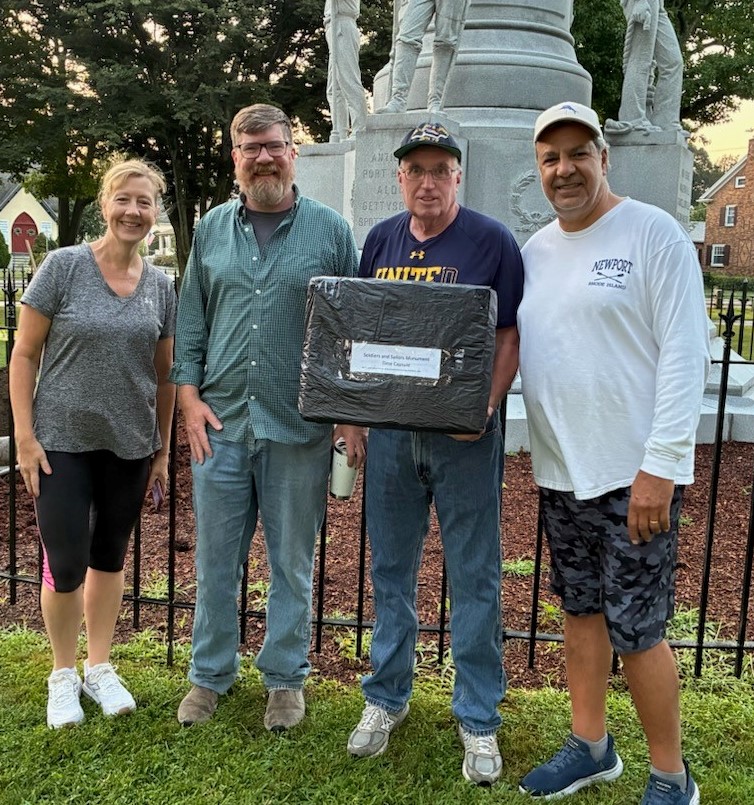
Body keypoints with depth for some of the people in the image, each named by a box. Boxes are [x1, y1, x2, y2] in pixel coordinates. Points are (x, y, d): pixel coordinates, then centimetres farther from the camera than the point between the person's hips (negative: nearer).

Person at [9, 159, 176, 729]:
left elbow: (165, 375, 9)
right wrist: (25, 436, -9)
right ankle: (63, 675, 24)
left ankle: (100, 668, 32)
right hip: (63, 442, -3)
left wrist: (163, 450, 10)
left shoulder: (161, 286, 3)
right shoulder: (64, 267, -7)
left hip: (130, 446, 3)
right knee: (66, 563, -1)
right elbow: (24, 355, -5)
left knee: (110, 556, 14)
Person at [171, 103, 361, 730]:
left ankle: (286, 678, 28)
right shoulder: (212, 230, 10)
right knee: (215, 558, 11)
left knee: (292, 562, 10)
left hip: (298, 426, -2)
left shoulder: (330, 230, 2)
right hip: (220, 422, 3)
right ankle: (210, 675, 30)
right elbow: (191, 321, 12)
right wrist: (189, 397, 1)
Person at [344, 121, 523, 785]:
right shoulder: (380, 241, 9)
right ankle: (386, 698, 31)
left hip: (464, 433, -3)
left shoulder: (491, 240, -3)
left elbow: (511, 333, -6)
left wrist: (487, 405, -20)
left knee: (474, 577, 5)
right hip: (390, 430, 4)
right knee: (391, 570, 13)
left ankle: (479, 718, 21)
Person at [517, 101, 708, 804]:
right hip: (559, 470, 6)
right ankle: (591, 745, 35)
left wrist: (661, 465, -19)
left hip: (633, 473, -6)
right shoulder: (534, 250, 11)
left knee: (634, 629, 1)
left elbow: (685, 354, -13)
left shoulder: (653, 233, -7)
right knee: (580, 610, 17)